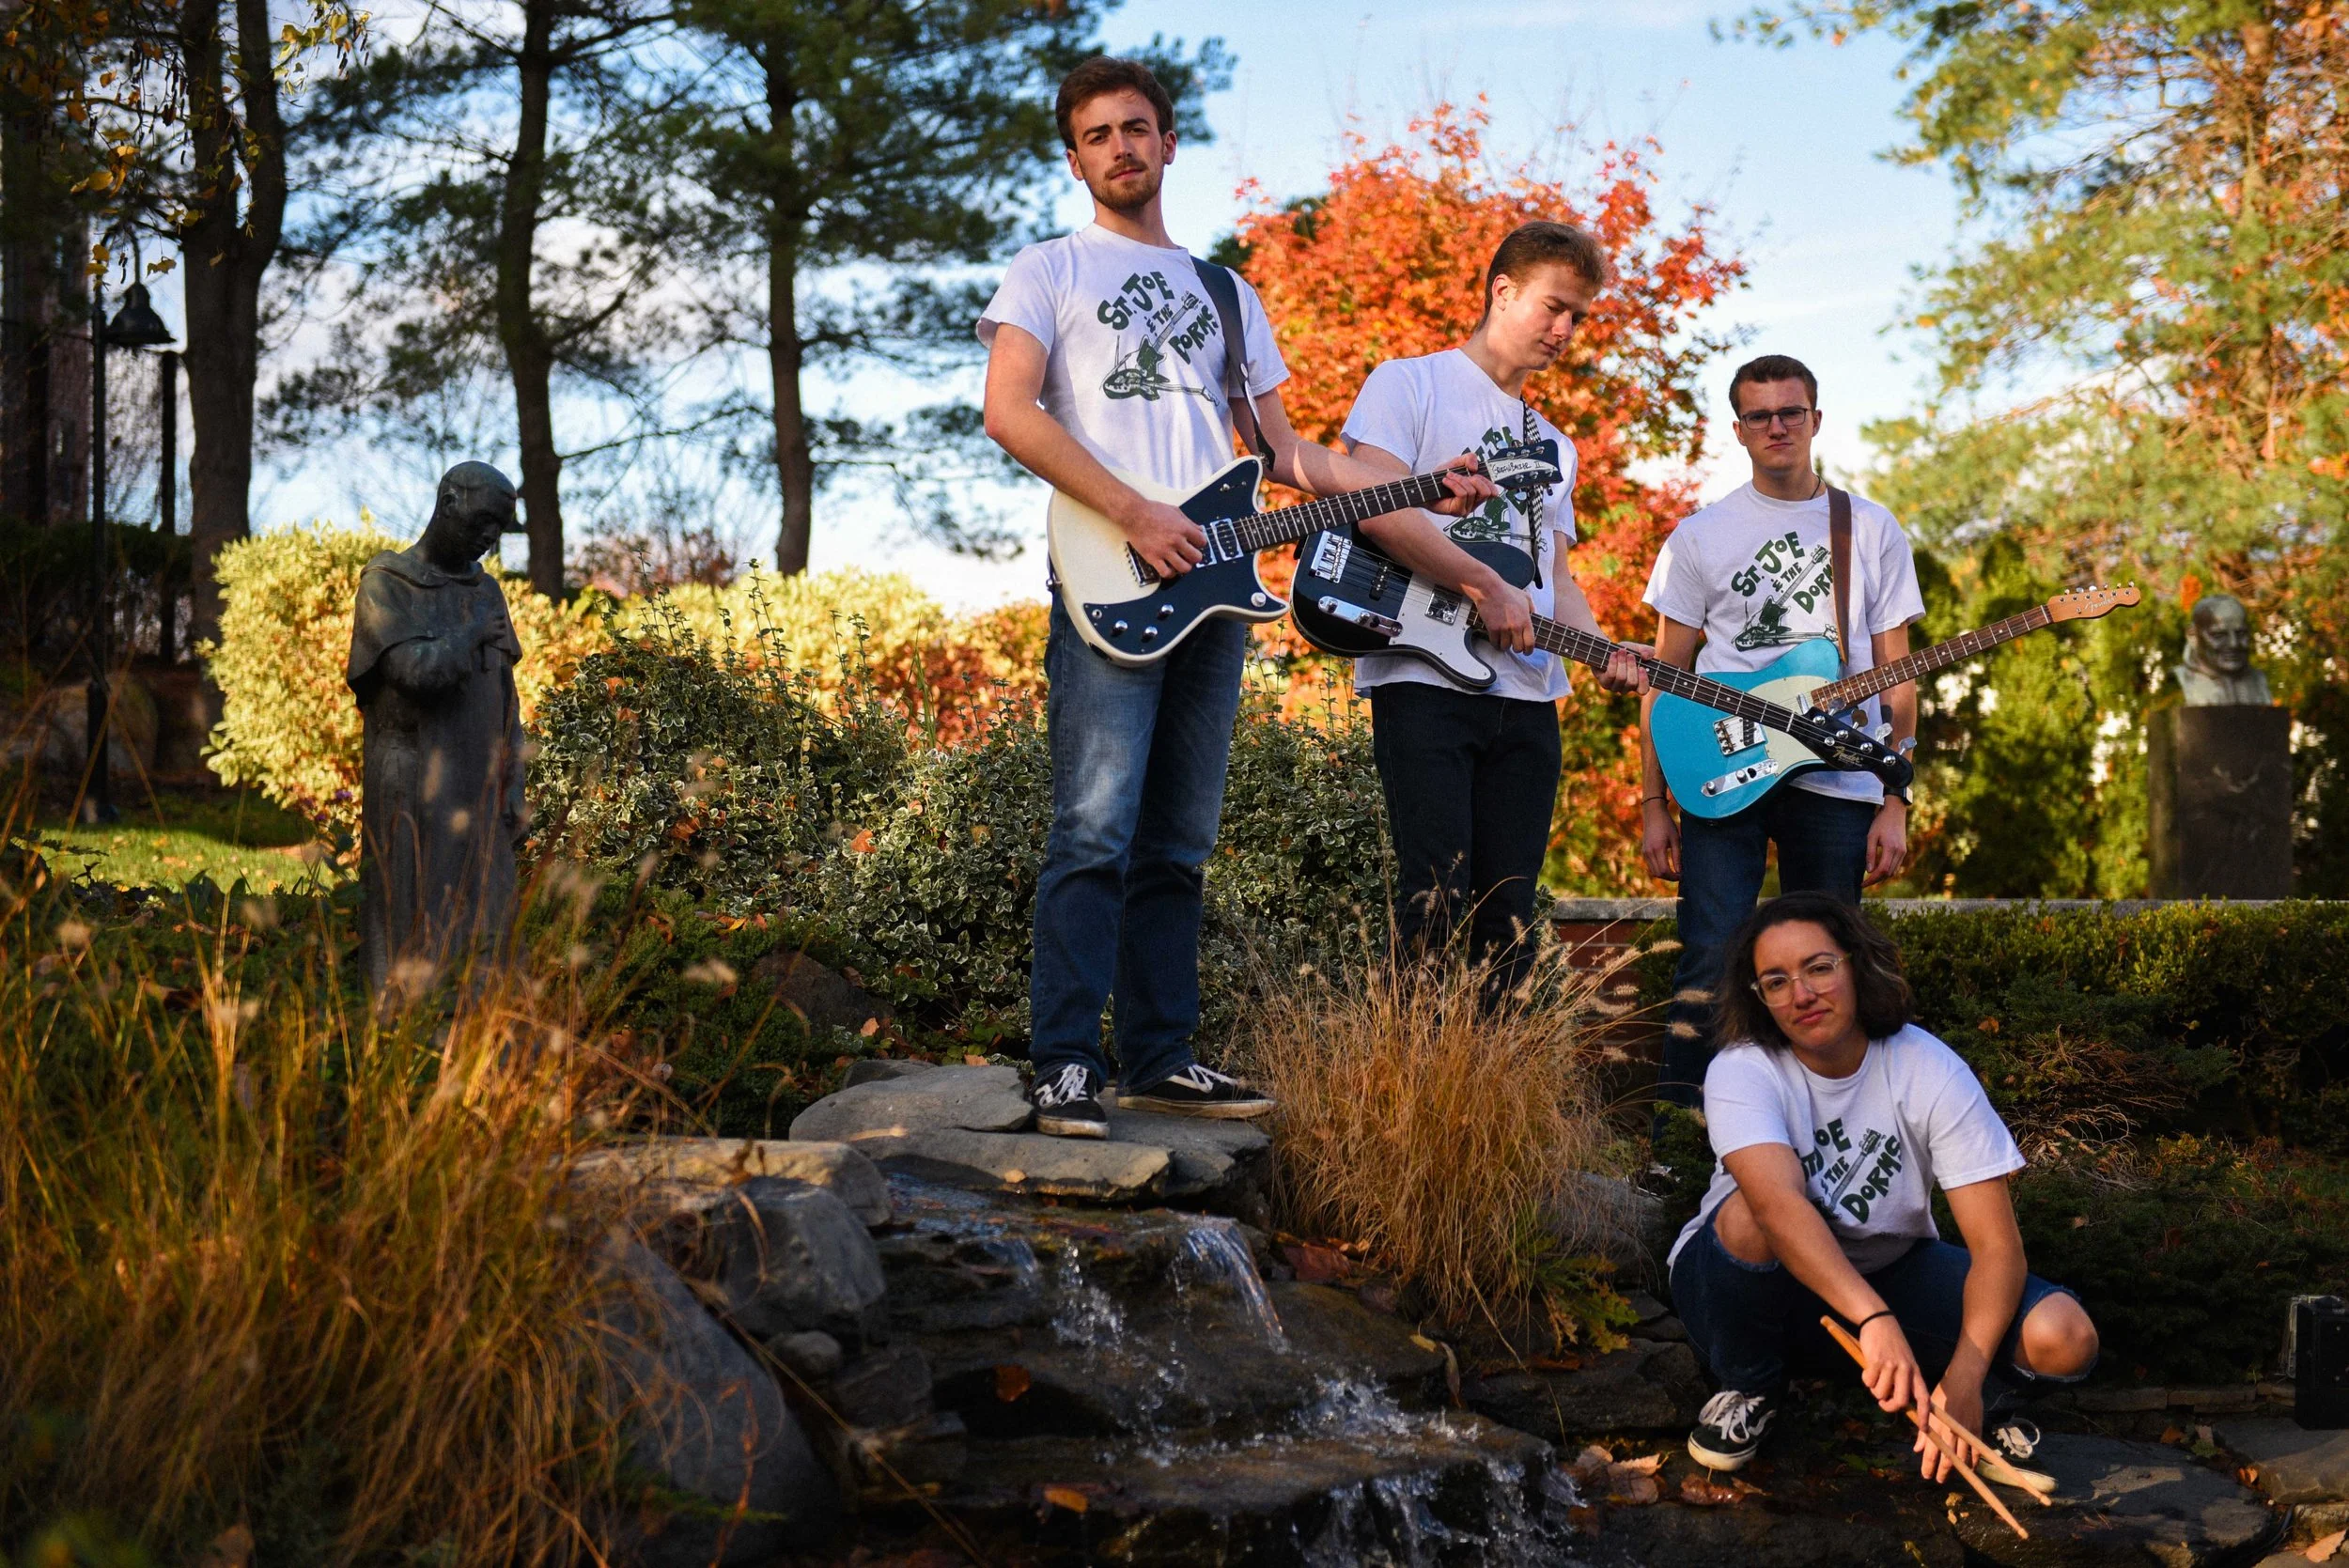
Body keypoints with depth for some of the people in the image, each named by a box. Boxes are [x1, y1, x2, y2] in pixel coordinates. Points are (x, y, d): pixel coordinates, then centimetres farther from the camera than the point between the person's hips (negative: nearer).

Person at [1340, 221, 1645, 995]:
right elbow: (1377, 509, -12)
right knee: (1436, 900, -14)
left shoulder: (1551, 445, 25)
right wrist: (1488, 588, -15)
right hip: (1425, 678, -7)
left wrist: (1603, 650, 1)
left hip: (1527, 694, 7)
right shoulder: (1410, 384, 3)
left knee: (1509, 913, 3)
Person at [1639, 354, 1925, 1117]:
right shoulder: (1700, 535, 8)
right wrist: (1653, 804, 3)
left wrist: (1896, 803, 1)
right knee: (1710, 961, -12)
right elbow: (1665, 678, 9)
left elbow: (1896, 678, 9)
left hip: (1837, 784, 1)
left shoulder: (1872, 530, 9)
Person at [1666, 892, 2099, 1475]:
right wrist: (1874, 1319, -56)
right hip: (1762, 1288, -1)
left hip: (1887, 1270, 2)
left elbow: (1997, 1246, -21)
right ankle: (1749, 1387, -7)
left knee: (2065, 1337, -23)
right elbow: (1778, 1202, -42)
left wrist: (1964, 1379, -37)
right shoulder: (1742, 1071, -22)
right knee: (1751, 1217, -38)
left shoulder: (1930, 1070, -16)